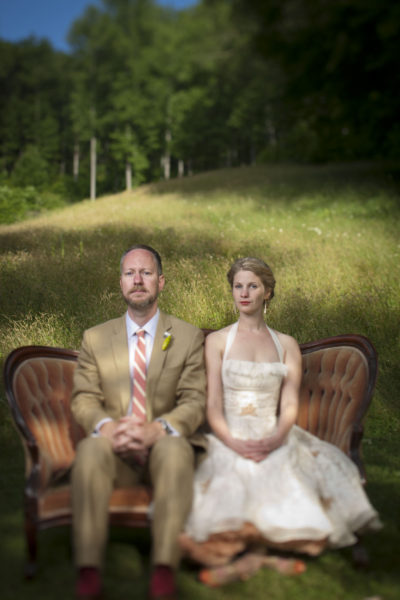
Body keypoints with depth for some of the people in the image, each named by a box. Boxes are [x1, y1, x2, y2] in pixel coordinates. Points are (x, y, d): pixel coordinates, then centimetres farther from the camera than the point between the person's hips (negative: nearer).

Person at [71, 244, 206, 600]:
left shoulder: (189, 338, 9)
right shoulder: (96, 339, 14)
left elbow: (195, 402, -1)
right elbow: (83, 399, 5)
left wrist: (156, 429, -21)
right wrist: (108, 427, -19)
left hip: (164, 445, -1)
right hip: (116, 451, 1)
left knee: (176, 447, -36)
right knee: (90, 448, -33)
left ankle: (164, 569, -39)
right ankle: (89, 571, -36)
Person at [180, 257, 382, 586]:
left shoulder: (287, 345, 17)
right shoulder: (217, 341, 12)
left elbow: (290, 404, 5)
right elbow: (213, 404, 3)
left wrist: (276, 438, -17)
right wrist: (233, 442, -17)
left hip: (275, 439, 1)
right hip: (229, 441, -1)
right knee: (234, 481, -36)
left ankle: (250, 552, -30)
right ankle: (263, 551, -28)